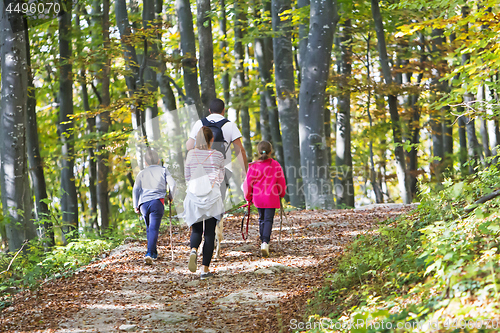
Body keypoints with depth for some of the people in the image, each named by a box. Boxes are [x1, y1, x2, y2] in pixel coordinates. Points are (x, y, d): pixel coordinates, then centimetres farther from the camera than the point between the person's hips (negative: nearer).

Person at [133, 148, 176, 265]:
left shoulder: (142, 173, 18)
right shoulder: (163, 170, 14)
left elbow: (136, 189, 7)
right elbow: (172, 183, 1)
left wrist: (136, 206, 9)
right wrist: (171, 196, 17)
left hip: (143, 203, 3)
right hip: (157, 202, -3)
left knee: (149, 228, 20)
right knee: (154, 229, -10)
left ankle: (154, 253, 28)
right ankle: (149, 253, -27)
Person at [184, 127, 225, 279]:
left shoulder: (191, 154, -1)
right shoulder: (218, 156, -4)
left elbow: (187, 176, 5)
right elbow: (221, 177, 3)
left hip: (193, 196, 1)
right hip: (212, 196, -1)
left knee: (196, 230, 14)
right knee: (209, 233, 5)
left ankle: (193, 250, -19)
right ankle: (205, 269, 2)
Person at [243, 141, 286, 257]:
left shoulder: (253, 166, -4)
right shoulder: (275, 165, -5)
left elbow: (248, 183, 1)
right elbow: (281, 181, 3)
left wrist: (248, 197, 15)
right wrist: (281, 194, 21)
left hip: (258, 198, 2)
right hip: (271, 198, -2)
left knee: (261, 219, 19)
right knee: (268, 219, -5)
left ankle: (263, 242, 26)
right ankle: (265, 243, -23)